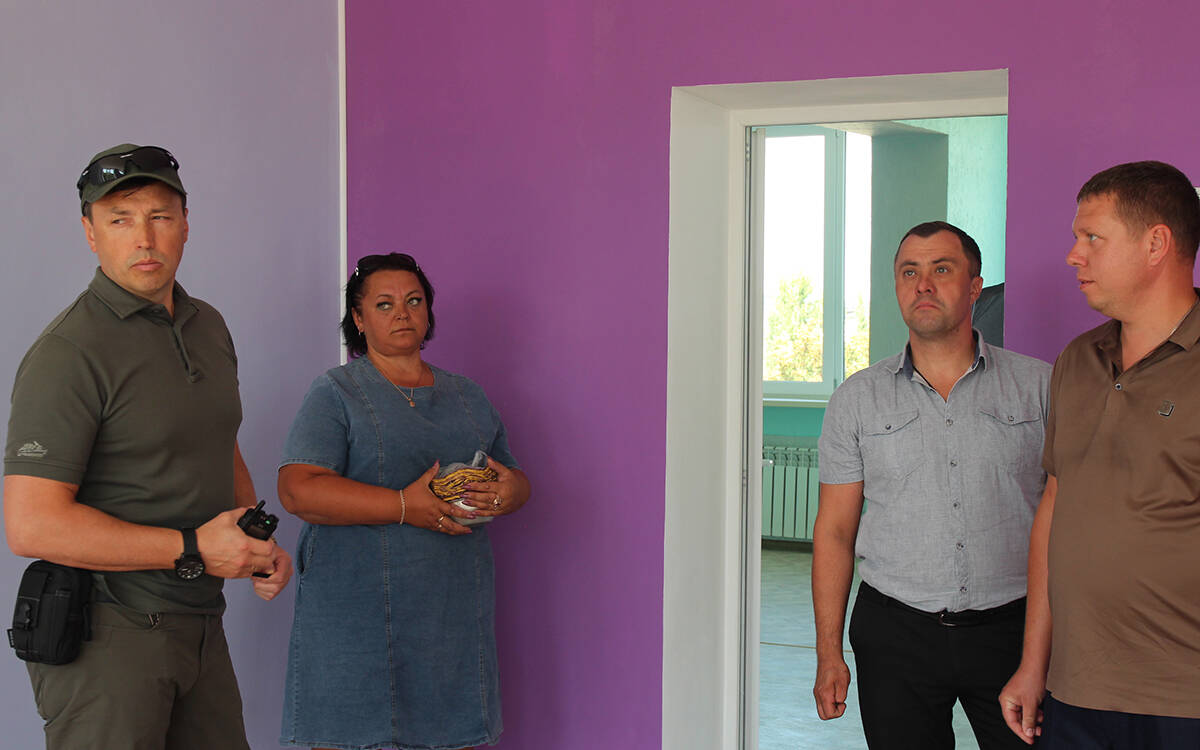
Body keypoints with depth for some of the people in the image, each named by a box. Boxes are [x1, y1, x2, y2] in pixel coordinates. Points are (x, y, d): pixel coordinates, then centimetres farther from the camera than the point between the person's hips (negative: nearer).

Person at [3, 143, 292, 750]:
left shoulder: (209, 327, 10)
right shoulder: (70, 352, -17)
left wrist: (259, 545, 6)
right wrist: (193, 550, -19)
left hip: (199, 625, 8)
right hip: (107, 635, -7)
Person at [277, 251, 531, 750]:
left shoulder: (468, 397, 18)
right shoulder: (335, 394, 1)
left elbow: (517, 480, 21)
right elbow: (298, 490, -12)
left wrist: (510, 490, -5)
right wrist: (406, 507, -20)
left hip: (455, 611, 4)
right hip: (360, 610, -4)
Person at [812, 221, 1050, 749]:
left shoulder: (1040, 385, 2)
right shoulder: (858, 398, 5)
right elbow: (835, 530, 6)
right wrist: (829, 652, 2)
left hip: (1011, 627, 0)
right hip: (895, 632, 1)